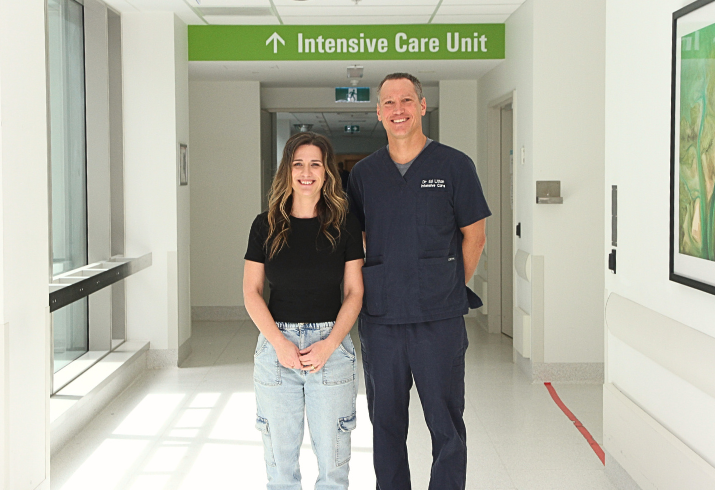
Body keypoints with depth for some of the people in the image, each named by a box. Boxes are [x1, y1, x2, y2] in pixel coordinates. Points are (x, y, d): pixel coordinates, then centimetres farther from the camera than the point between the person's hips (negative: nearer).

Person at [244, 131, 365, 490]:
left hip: (331, 344, -1)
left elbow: (354, 292, 1)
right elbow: (251, 292, 2)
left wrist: (329, 345, -11)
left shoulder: (344, 225, 1)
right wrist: (280, 343, -10)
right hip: (276, 343, 1)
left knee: (332, 458, 5)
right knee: (280, 457, 9)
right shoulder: (265, 225, 3)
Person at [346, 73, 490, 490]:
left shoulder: (455, 165, 1)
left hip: (439, 319, -3)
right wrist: (379, 289, 7)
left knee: (446, 424, 3)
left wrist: (449, 290, 4)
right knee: (386, 422, 11)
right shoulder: (364, 173, 9)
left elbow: (474, 238, 5)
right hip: (380, 317, 3)